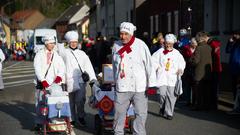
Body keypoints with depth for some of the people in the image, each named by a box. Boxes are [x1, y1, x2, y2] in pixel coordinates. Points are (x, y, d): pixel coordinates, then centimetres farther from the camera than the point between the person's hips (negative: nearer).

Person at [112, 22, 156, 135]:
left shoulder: (141, 45, -7)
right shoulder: (116, 46, 4)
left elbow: (149, 65, -6)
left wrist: (151, 84, -9)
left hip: (139, 87, -2)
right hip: (122, 87, 3)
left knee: (140, 114, 2)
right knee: (119, 112, 9)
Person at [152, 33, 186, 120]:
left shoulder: (177, 53, 11)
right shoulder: (160, 52, 5)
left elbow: (182, 62, 20)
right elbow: (153, 60, 8)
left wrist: (180, 69, 3)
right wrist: (155, 67, -6)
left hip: (172, 78, 2)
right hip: (162, 77, -2)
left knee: (171, 96, -3)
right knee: (162, 94, -11)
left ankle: (168, 113, 7)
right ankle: (162, 108, 18)